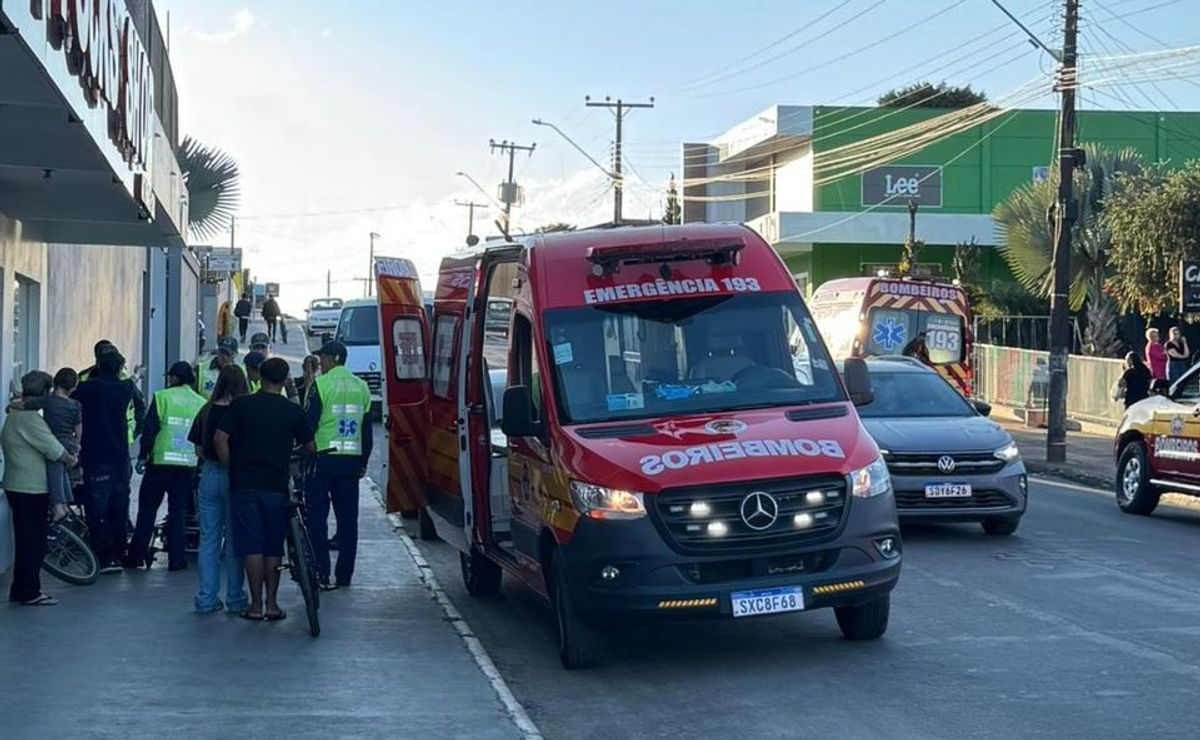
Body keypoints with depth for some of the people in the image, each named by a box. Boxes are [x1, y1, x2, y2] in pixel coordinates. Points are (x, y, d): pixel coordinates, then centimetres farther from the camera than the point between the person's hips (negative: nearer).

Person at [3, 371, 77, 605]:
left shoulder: (14, 414, 13)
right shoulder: (30, 418, -19)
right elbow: (53, 449, -20)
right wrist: (70, 459, -3)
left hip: (17, 487, 10)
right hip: (31, 489, -10)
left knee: (26, 541, 16)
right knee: (33, 542, -3)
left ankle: (20, 591, 22)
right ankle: (30, 593, 2)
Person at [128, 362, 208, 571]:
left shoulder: (162, 397, -3)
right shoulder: (201, 403, 7)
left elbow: (150, 428, -6)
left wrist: (143, 456, 1)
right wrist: (200, 460, 22)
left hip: (161, 461, -3)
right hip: (188, 465, 3)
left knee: (147, 509, 6)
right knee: (178, 511, 8)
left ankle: (137, 555, 7)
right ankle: (176, 559, 5)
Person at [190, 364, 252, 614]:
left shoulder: (206, 412, 0)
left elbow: (198, 450, 7)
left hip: (209, 475, 3)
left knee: (208, 538, 9)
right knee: (235, 538, 6)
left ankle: (206, 598, 10)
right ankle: (235, 599, 9)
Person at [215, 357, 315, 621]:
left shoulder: (242, 405, -1)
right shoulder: (294, 411, 2)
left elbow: (220, 439, -6)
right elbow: (310, 448, 7)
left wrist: (231, 468, 4)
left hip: (244, 484, -1)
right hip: (277, 486, 1)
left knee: (252, 546, 2)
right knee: (273, 547, 9)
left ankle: (256, 605, 2)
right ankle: (271, 604, 9)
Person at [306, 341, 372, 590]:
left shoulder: (321, 384, -7)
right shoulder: (361, 387, 11)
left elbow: (309, 423, -9)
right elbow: (367, 429, 15)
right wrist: (364, 462, 21)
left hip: (322, 458, -5)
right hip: (351, 461, 5)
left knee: (317, 517, 0)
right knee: (348, 518, 9)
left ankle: (321, 574, -5)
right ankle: (344, 574, 10)